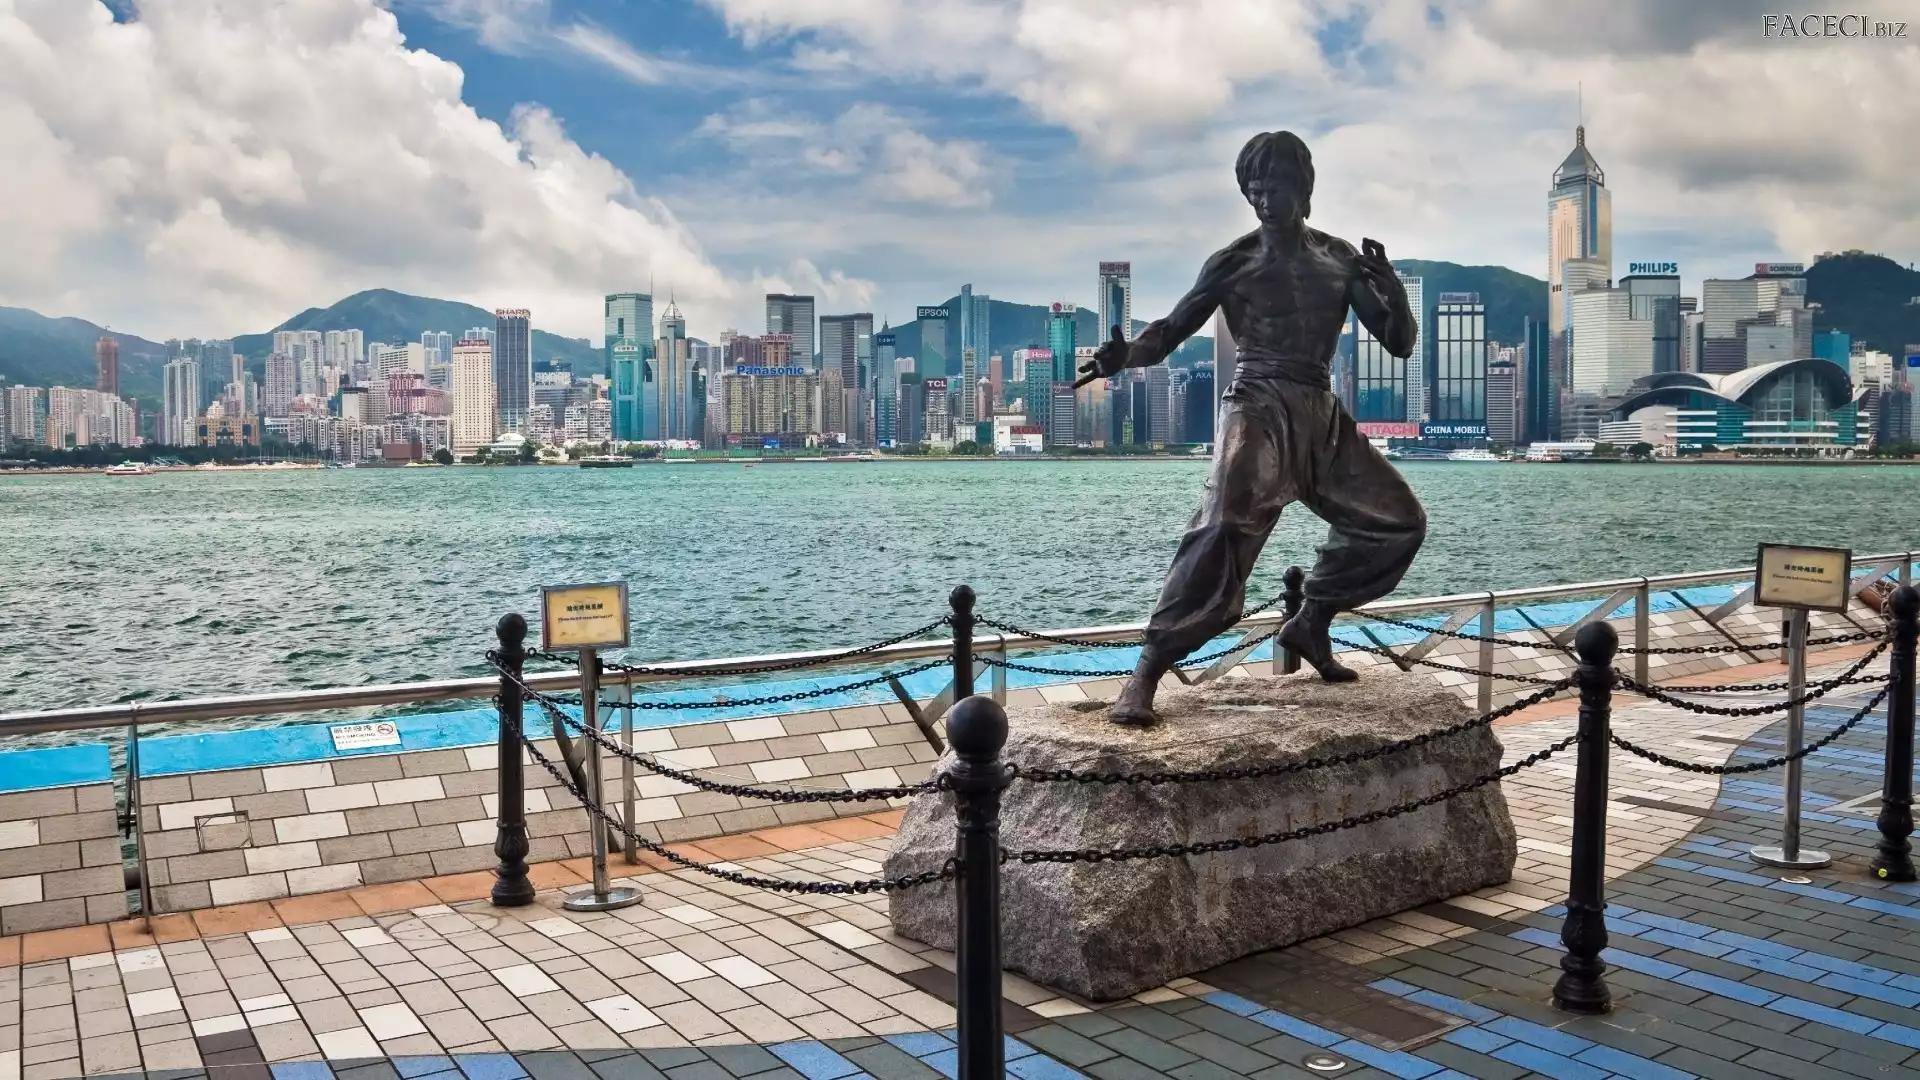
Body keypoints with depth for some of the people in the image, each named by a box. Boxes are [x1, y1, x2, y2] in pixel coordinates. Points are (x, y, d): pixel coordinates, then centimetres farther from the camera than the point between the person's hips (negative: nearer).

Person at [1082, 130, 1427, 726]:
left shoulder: (1341, 259, 9)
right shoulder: (1234, 262, -1)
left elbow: (1400, 343, 7)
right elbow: (1172, 328, -1)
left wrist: (1388, 283, -12)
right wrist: (1127, 354, -22)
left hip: (1322, 415, 6)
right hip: (1257, 408, -6)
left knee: (1398, 521, 12)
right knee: (1226, 525, -29)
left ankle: (1310, 624, 26)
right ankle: (1145, 675, -29)